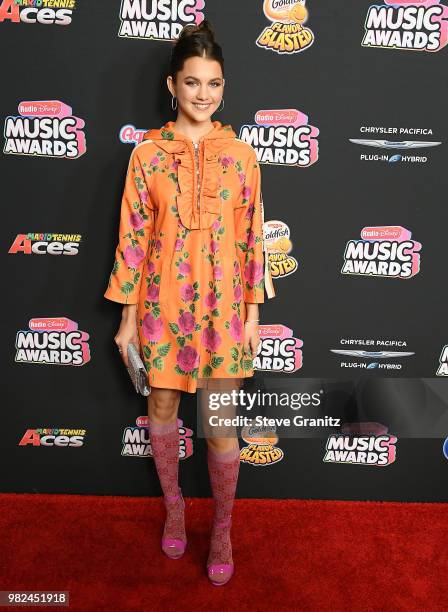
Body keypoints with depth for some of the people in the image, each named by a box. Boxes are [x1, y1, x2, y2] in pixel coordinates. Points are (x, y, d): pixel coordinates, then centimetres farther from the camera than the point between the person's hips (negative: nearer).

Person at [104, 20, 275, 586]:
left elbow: (252, 237, 2)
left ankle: (222, 528, 30)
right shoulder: (147, 153, 0)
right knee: (162, 408, 14)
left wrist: (253, 313, 0)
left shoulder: (240, 153, 1)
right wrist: (128, 316, -1)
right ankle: (173, 505, 41)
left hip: (224, 306, 0)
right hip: (164, 302, 1)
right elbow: (133, 237, 0)